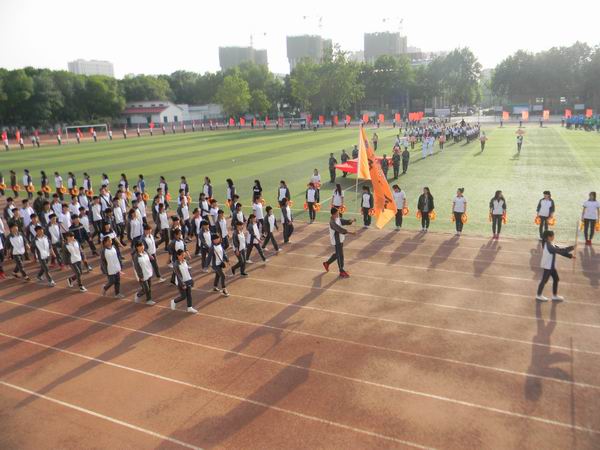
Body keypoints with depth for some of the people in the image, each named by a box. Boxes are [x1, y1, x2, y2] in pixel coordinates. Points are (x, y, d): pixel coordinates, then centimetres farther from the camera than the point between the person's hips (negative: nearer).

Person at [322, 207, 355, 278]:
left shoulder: (338, 219, 5)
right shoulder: (332, 222, -25)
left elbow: (344, 221, 7)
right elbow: (340, 229, -34)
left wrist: (351, 221, -14)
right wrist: (349, 232, -40)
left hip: (340, 240, 10)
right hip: (336, 241, -10)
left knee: (337, 254, 22)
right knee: (340, 256, -2)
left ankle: (327, 263, 39)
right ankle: (342, 272, 7)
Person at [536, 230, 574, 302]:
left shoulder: (549, 244, 5)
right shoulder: (549, 246, -25)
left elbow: (559, 250, 7)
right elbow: (560, 251, -27)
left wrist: (570, 255, 0)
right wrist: (571, 248, -18)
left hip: (551, 265, 10)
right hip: (548, 266, -10)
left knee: (556, 279, 15)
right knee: (544, 280, 3)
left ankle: (555, 296, 25)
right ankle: (539, 295, 16)